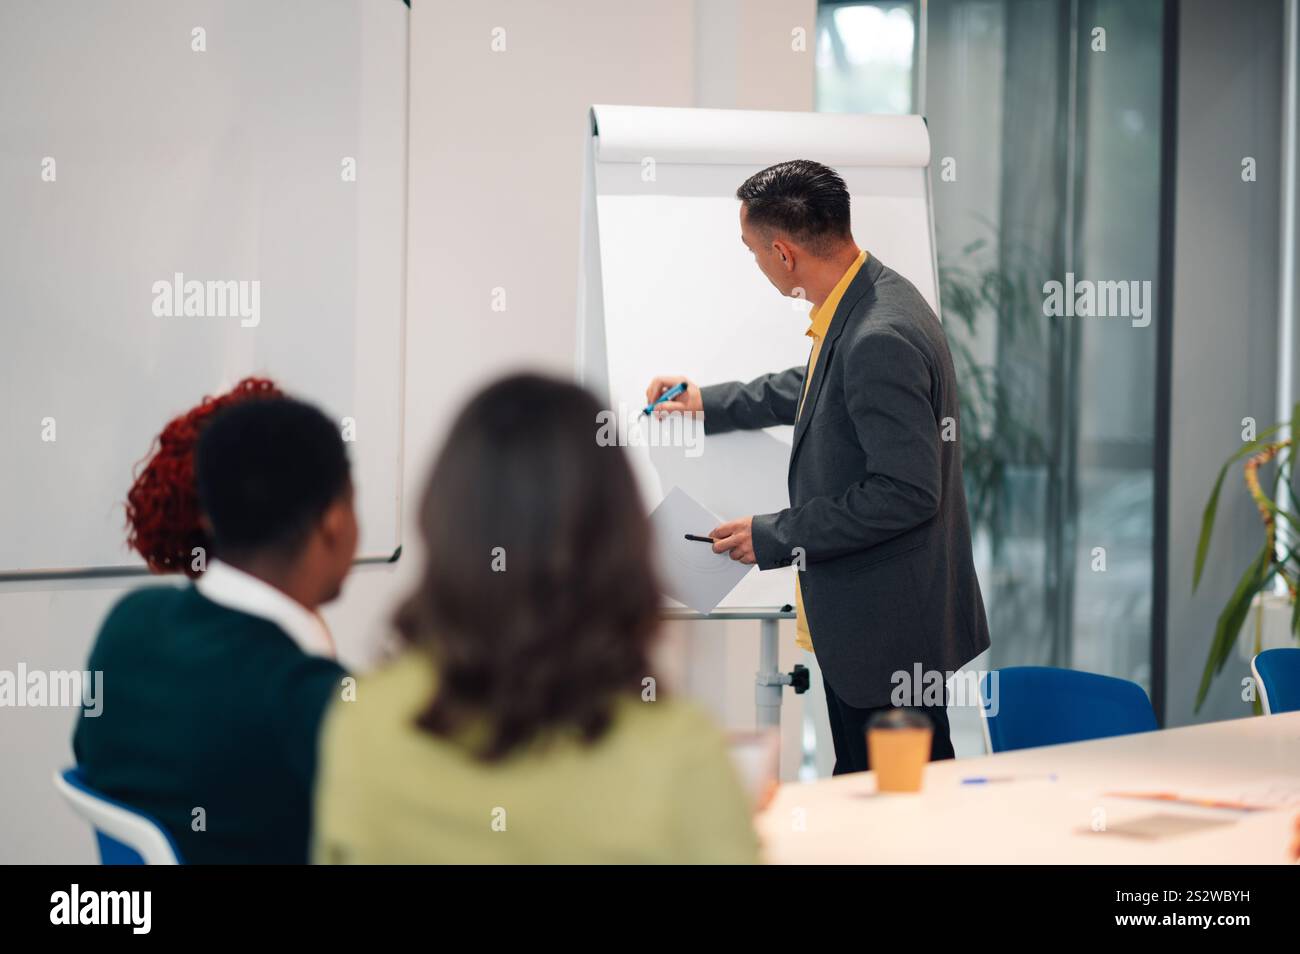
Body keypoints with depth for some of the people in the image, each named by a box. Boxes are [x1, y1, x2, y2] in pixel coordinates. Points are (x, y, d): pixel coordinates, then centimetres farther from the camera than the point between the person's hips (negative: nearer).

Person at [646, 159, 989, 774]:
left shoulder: (881, 339, -26)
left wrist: (776, 537, -18)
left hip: (891, 630, -11)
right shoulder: (864, 303, 6)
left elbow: (908, 490, -27)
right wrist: (711, 405, 33)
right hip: (854, 625, 11)